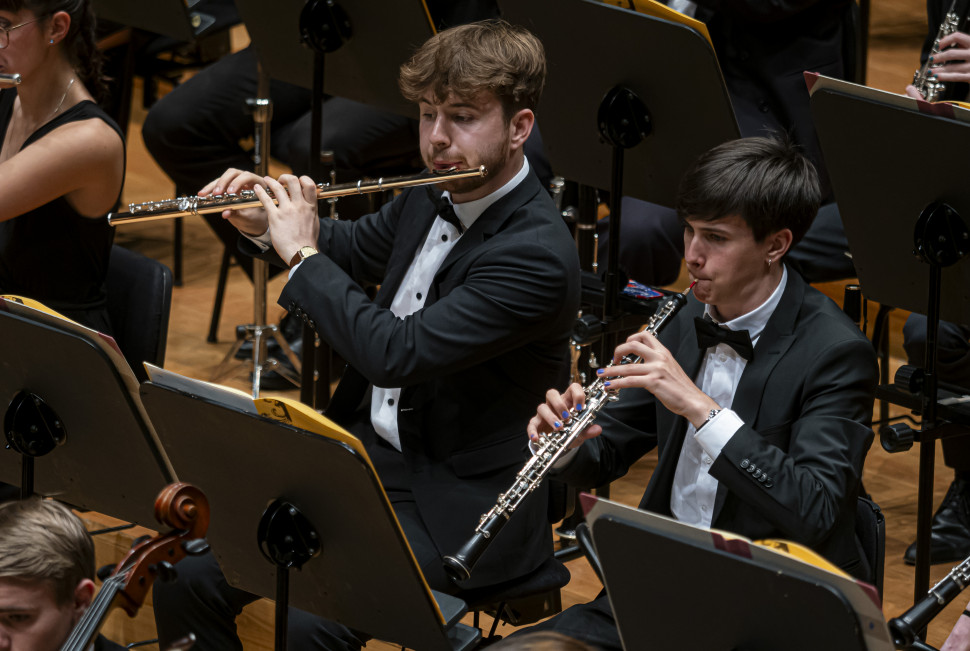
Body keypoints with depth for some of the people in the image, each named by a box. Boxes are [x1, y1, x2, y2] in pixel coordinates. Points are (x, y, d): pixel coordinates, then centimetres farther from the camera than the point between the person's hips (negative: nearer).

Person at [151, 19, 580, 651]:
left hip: (451, 504, -8)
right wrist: (265, 224, 7)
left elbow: (397, 354, -28)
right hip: (364, 450, 8)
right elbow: (358, 249, 27)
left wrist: (302, 253, -16)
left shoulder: (538, 255, -23)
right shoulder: (435, 194, 5)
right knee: (185, 577, -5)